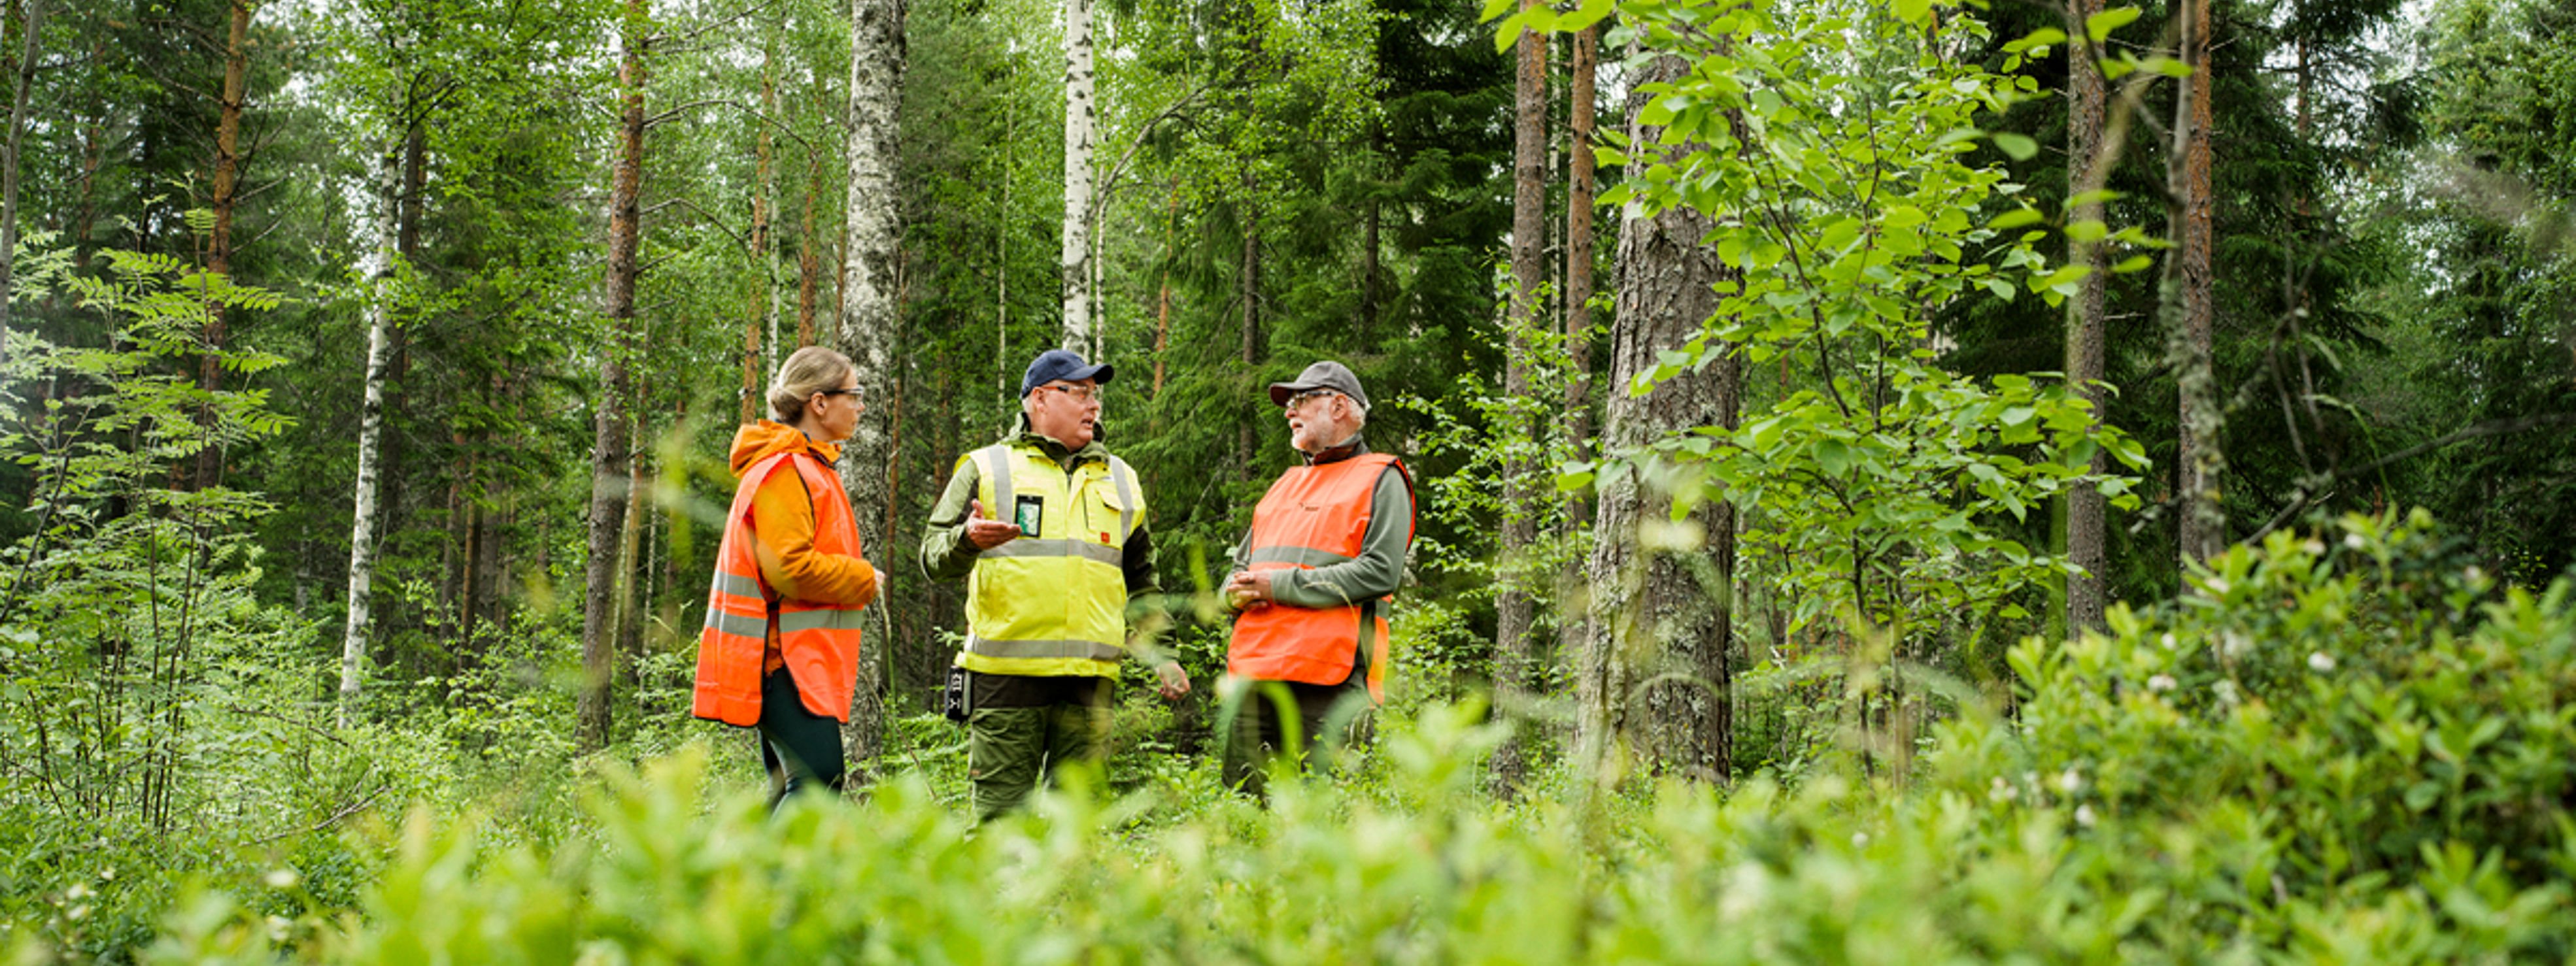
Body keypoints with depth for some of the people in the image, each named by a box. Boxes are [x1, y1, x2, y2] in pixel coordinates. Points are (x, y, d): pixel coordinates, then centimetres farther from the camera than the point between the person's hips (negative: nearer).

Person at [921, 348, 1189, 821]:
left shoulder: (1121, 480, 20)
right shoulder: (986, 469, 7)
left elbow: (1141, 581, 25)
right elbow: (934, 557, 2)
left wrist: (1162, 656, 17)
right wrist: (967, 540, -20)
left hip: (1089, 677, 3)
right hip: (1006, 673, -3)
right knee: (1001, 816, -3)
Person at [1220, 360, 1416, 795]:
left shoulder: (1380, 479, 4)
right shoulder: (1286, 484, 27)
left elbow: (1381, 572, -11)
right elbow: (1241, 565, 28)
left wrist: (1281, 585, -12)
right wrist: (1238, 591, 1)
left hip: (1327, 677, -7)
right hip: (1253, 670, 7)